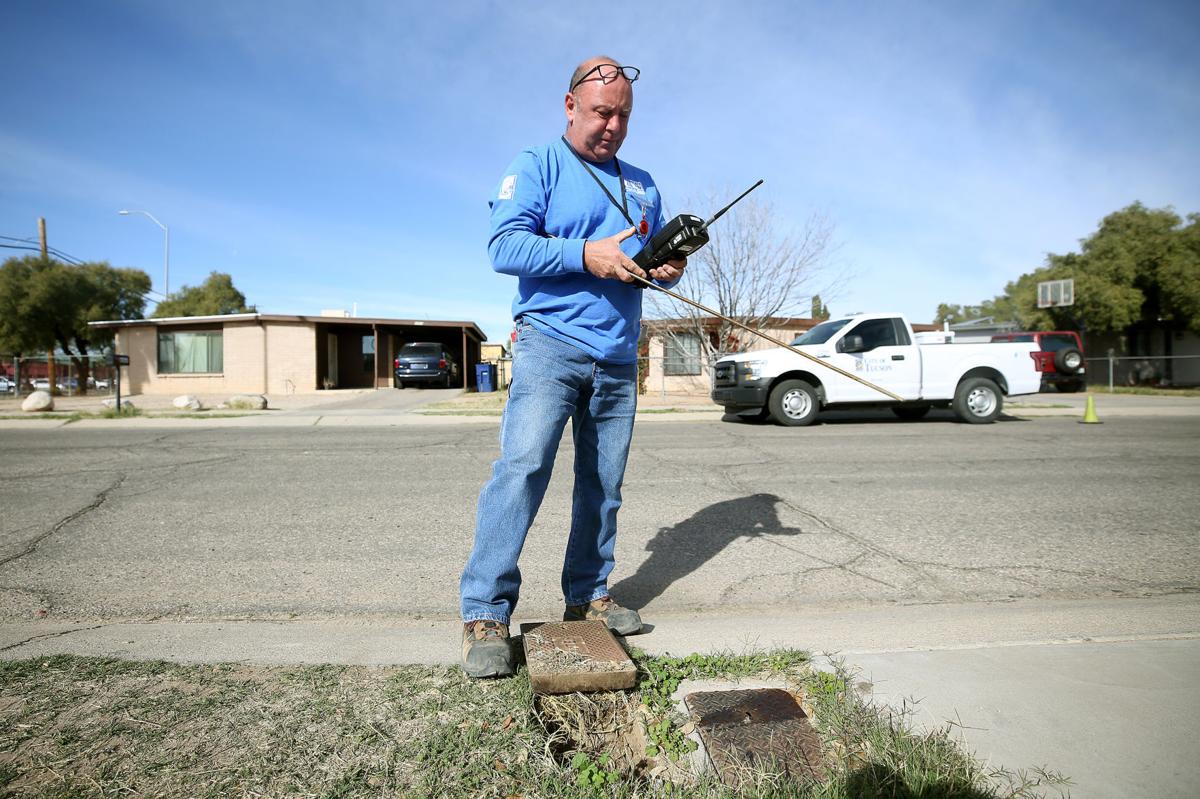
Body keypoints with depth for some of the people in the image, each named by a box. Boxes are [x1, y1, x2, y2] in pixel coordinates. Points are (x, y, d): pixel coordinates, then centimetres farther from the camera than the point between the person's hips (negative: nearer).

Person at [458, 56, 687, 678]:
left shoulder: (642, 185, 21)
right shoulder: (537, 167, 4)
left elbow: (658, 256, 24)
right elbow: (505, 247, -9)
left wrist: (669, 269, -1)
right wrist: (587, 255, -19)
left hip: (618, 359, 6)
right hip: (551, 345, -6)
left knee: (603, 486, 9)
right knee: (522, 468, -17)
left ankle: (588, 596, 22)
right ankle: (484, 614, -9)